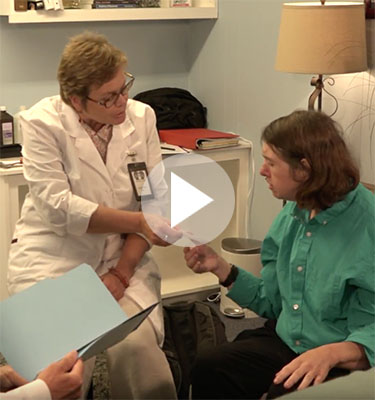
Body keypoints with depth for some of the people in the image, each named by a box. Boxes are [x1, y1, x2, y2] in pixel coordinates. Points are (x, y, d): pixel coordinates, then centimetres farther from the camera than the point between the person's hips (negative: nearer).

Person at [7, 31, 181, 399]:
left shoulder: (142, 116, 3)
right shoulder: (41, 123, -8)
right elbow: (58, 207, -15)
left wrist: (120, 273, -10)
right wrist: (138, 221, -20)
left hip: (123, 258, 3)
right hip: (53, 261, -2)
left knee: (137, 345, -22)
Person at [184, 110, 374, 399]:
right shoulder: (293, 213, 4)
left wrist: (333, 352, -38)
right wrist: (219, 267, 3)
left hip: (348, 362, -6)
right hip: (286, 342, 7)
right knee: (210, 369, -12)